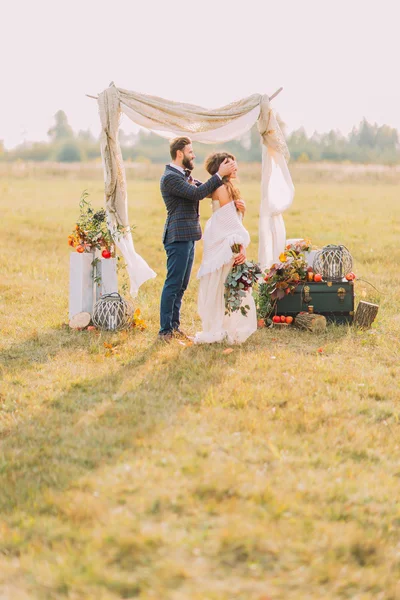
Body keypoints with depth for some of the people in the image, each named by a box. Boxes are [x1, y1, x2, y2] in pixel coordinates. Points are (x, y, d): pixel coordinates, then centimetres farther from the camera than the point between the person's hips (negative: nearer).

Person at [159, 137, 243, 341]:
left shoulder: (185, 175, 17)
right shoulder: (170, 177, -14)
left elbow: (205, 189, 12)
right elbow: (197, 193, -22)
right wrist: (220, 175, -19)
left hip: (188, 237, 10)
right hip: (178, 237, -10)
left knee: (181, 285, 13)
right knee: (173, 284, -7)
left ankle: (174, 326, 20)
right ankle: (165, 331, -2)